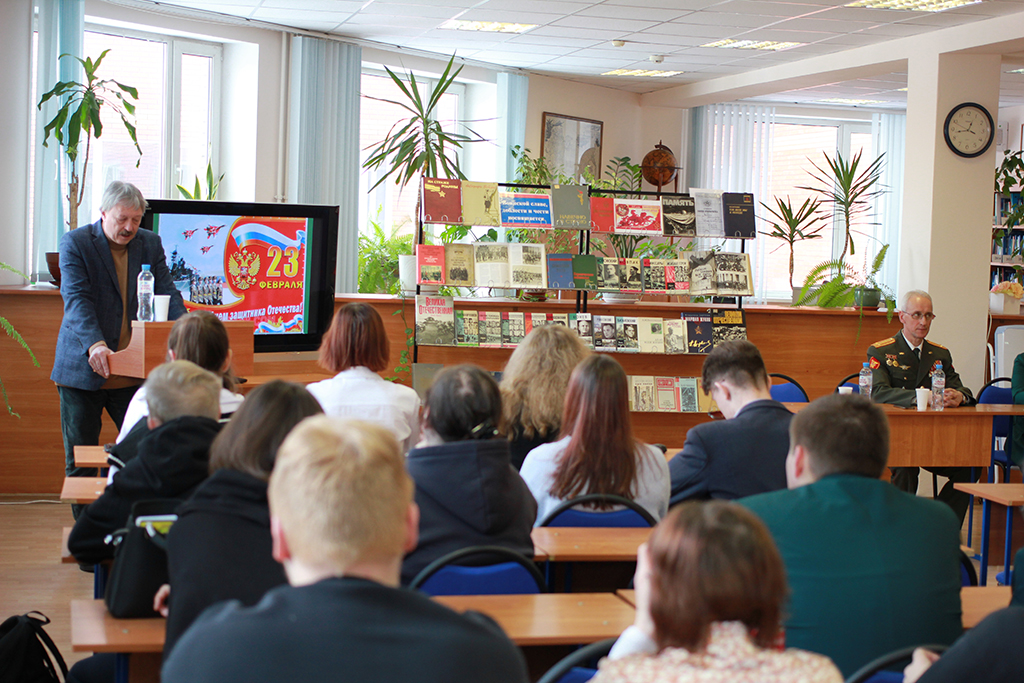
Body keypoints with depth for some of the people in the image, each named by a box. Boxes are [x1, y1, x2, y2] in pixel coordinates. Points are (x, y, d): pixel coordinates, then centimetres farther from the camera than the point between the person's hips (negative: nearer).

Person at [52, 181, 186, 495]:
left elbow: (167, 293, 0)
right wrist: (94, 344, -35)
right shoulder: (75, 243, -6)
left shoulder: (150, 244, 7)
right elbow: (77, 300, -19)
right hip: (83, 369, -3)